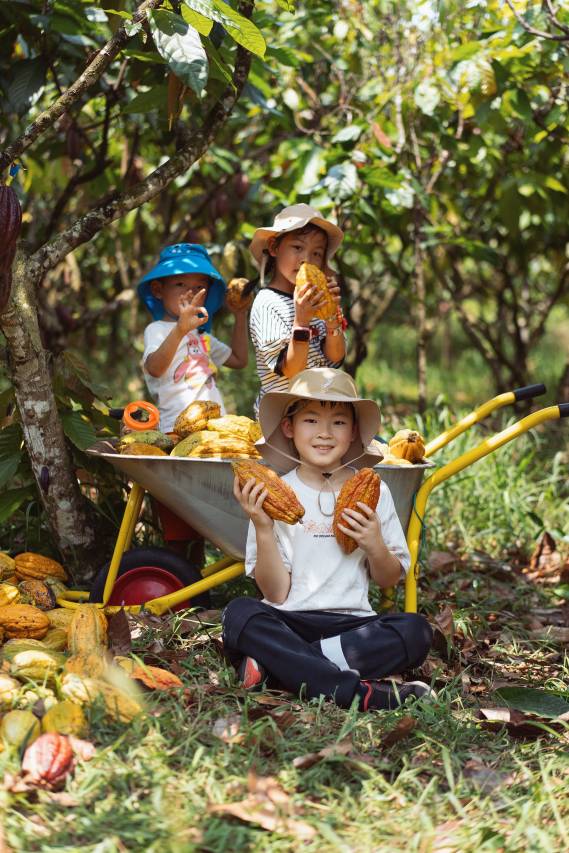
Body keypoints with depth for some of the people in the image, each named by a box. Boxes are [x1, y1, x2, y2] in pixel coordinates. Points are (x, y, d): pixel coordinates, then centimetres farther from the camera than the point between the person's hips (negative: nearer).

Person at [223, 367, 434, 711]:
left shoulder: (374, 492, 6)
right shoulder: (275, 495, 0)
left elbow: (388, 579, 14)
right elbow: (275, 594, -3)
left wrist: (375, 545, -8)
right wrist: (262, 528, -16)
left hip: (353, 623, 2)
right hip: (289, 621, -2)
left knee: (416, 631, -26)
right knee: (239, 614, -31)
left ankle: (278, 664, -24)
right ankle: (360, 692, -33)